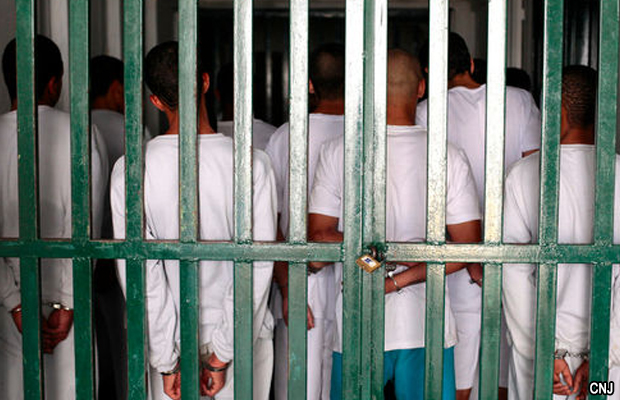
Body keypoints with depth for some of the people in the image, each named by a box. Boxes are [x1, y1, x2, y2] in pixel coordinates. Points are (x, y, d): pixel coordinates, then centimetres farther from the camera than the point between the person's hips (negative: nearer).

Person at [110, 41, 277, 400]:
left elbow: (140, 271, -10)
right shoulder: (252, 164, -14)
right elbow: (257, 266, -16)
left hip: (174, 334, 1)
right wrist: (224, 354, -11)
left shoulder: (129, 170, -10)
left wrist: (167, 360, -5)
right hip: (244, 331, -1)